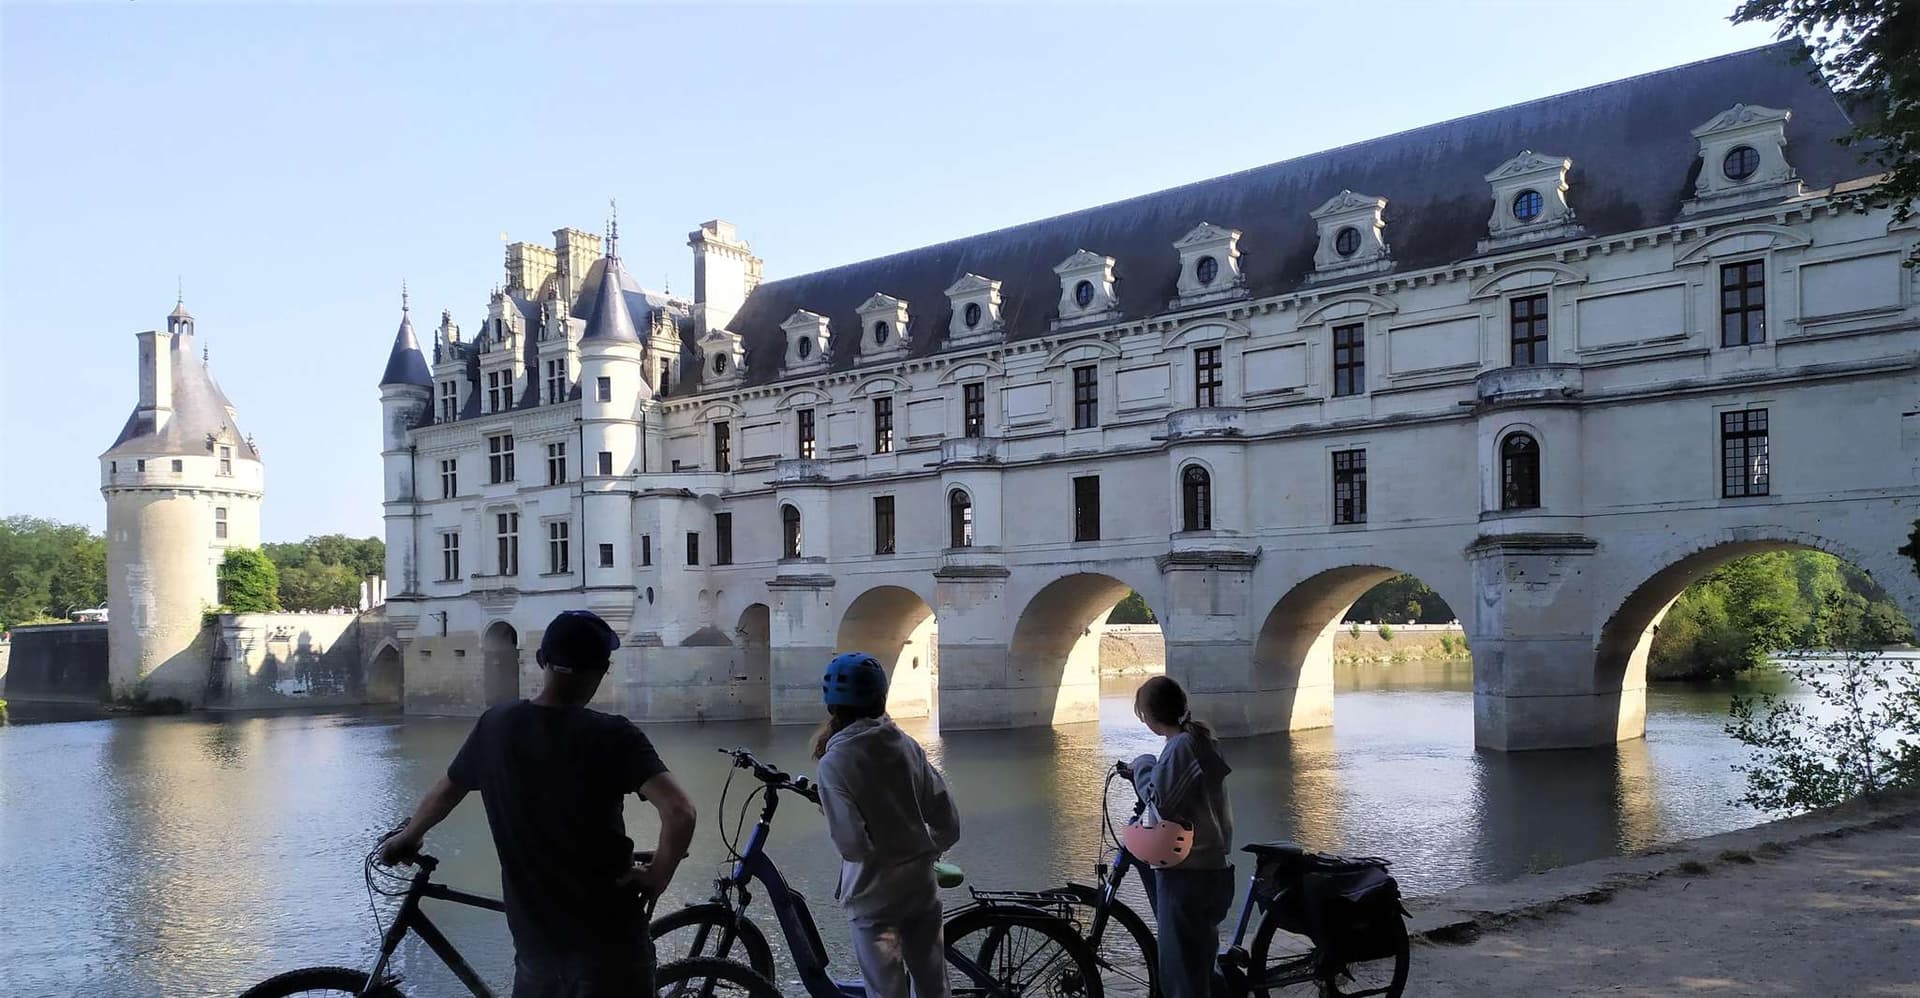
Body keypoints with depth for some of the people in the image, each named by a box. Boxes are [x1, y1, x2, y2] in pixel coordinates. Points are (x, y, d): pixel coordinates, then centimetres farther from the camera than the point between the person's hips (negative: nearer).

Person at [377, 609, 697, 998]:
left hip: (533, 934, 4)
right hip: (606, 938, -4)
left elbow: (445, 792, 15)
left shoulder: (495, 725, -2)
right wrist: (657, 875, -10)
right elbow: (680, 812, -28)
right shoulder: (611, 735, -16)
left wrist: (407, 837, 35)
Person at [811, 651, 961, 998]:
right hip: (922, 887, 5)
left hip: (875, 897, -5)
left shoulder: (834, 762, -16)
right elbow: (949, 825, 0)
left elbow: (852, 845, -23)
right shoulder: (908, 745, -1)